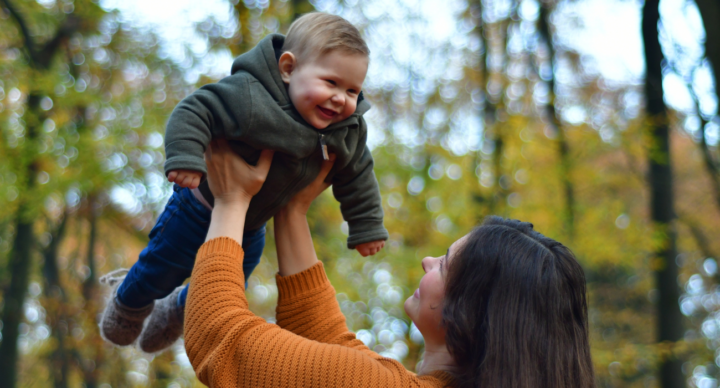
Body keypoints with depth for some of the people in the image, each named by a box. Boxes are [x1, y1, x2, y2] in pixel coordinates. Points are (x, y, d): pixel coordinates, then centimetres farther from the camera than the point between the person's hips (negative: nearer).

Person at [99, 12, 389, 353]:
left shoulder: (349, 132, -15)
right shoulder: (251, 99, -37)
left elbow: (357, 178, -1)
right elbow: (195, 112, -36)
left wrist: (366, 227, 3)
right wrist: (185, 158, -48)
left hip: (251, 228, 6)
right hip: (203, 207, -6)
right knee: (162, 271, 14)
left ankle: (178, 309, 56)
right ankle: (130, 301, 50)